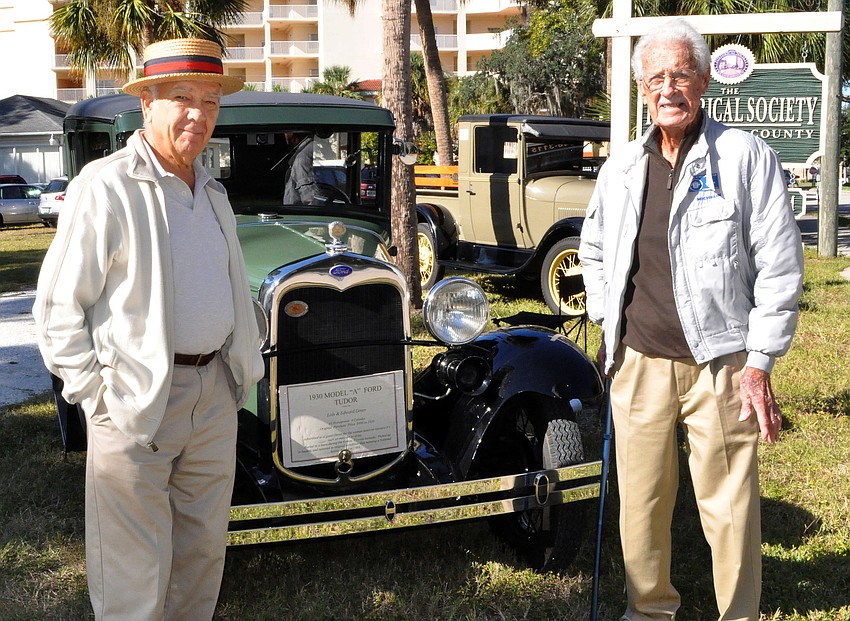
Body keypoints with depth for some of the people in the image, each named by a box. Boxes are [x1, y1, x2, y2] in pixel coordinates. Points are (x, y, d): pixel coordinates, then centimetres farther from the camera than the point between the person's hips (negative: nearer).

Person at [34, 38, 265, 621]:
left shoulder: (212, 192, 14)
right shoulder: (105, 186, -11)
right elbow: (58, 307, -10)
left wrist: (239, 369, 15)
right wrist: (96, 392, -13)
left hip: (214, 392, 7)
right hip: (136, 398, -7)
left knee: (203, 550, 17)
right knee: (134, 573, 1)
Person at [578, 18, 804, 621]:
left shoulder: (747, 157, -5)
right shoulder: (621, 169, 9)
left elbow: (780, 266, -6)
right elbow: (593, 249, 25)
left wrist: (760, 362, -10)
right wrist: (608, 322, 16)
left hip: (720, 363, -4)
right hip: (638, 362, 4)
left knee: (729, 507, 1)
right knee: (642, 502, 13)